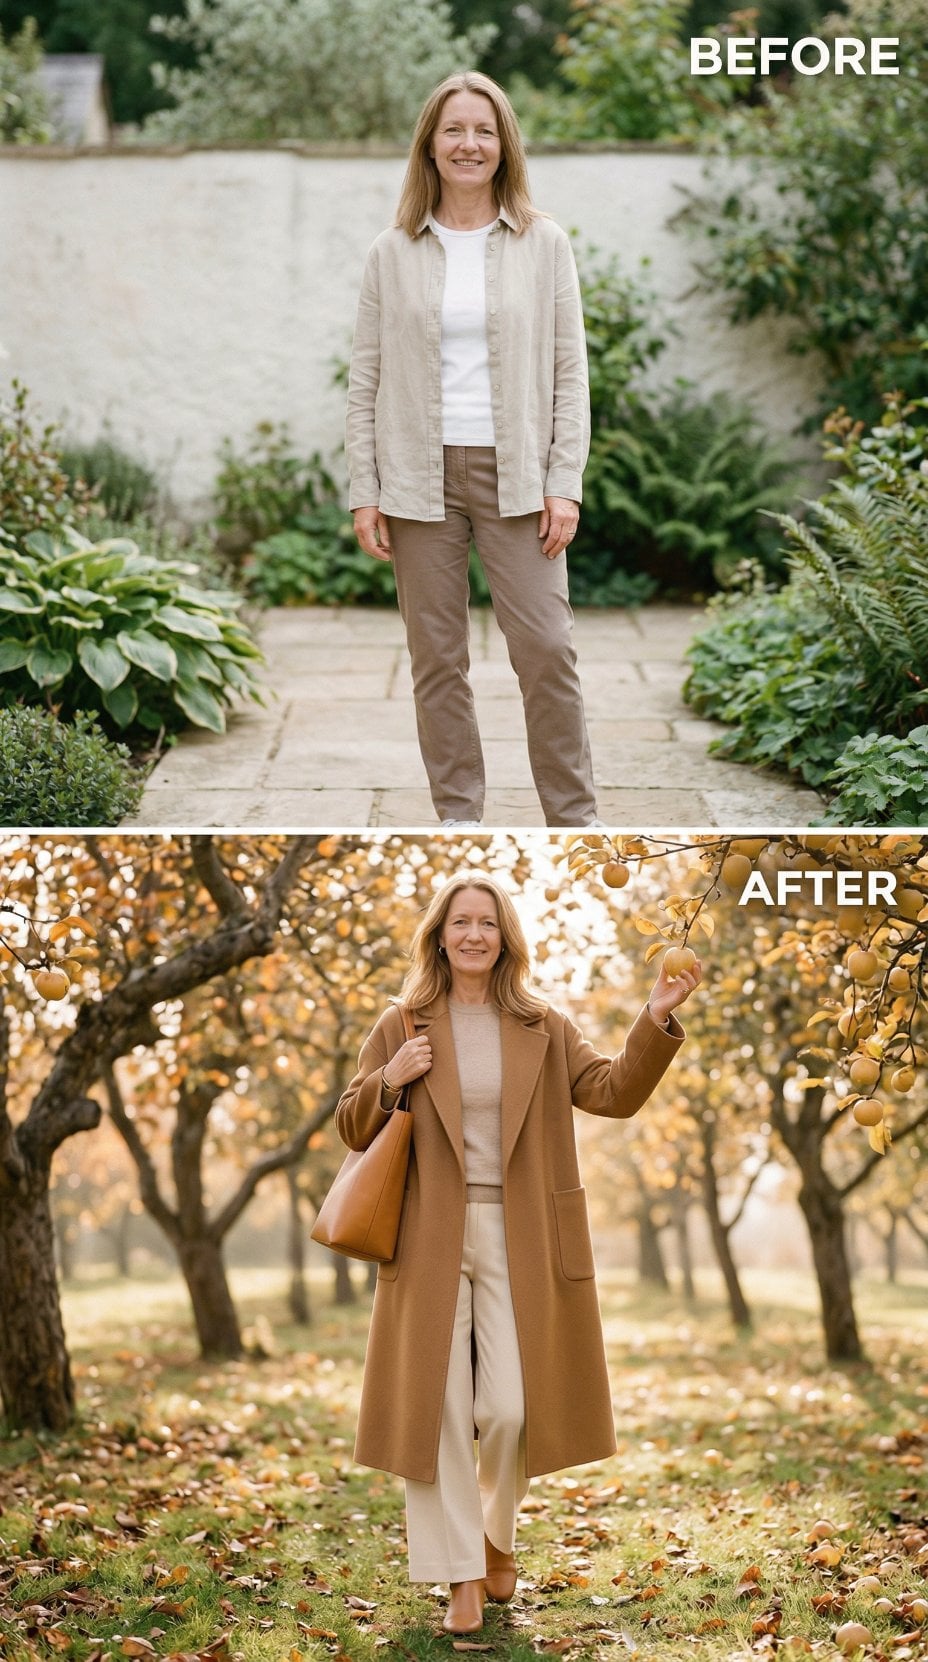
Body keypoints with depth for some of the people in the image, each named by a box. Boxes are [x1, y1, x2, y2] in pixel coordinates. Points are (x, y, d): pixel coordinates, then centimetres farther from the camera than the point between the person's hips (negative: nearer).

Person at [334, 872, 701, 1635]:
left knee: (512, 1409, -3)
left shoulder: (544, 1029, 7)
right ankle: (463, 1575, 13)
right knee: (439, 1410, 0)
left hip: (518, 1240, 0)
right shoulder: (401, 1027, 6)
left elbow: (615, 1092, -2)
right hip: (430, 1240, 0)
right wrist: (387, 1083, -10)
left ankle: (498, 1531, 27)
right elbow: (354, 1130, 9)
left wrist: (656, 1022, -16)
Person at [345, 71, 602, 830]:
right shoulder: (394, 252, 6)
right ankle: (458, 817, 16)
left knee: (546, 646, -5)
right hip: (420, 475, 1)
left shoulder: (543, 243, 5)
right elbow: (366, 378, 6)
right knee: (437, 657, 5)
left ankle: (575, 818, 7)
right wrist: (364, 492, -1)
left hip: (514, 473, -1)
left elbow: (570, 370, 3)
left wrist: (565, 482, -5)